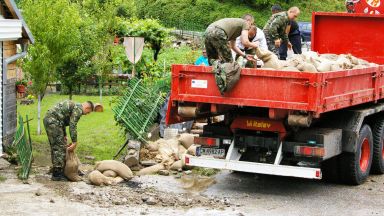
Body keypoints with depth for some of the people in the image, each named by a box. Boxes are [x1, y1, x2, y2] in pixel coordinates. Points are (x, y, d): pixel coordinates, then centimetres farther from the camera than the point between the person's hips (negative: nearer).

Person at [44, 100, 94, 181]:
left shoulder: (73, 105, 24)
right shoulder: (78, 109, -6)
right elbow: (73, 126, -12)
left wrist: (64, 136, 23)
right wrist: (74, 142, -9)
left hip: (47, 118, 10)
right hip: (53, 120, -10)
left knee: (55, 147, 17)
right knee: (59, 147, -7)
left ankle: (55, 170, 24)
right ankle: (57, 174, -6)